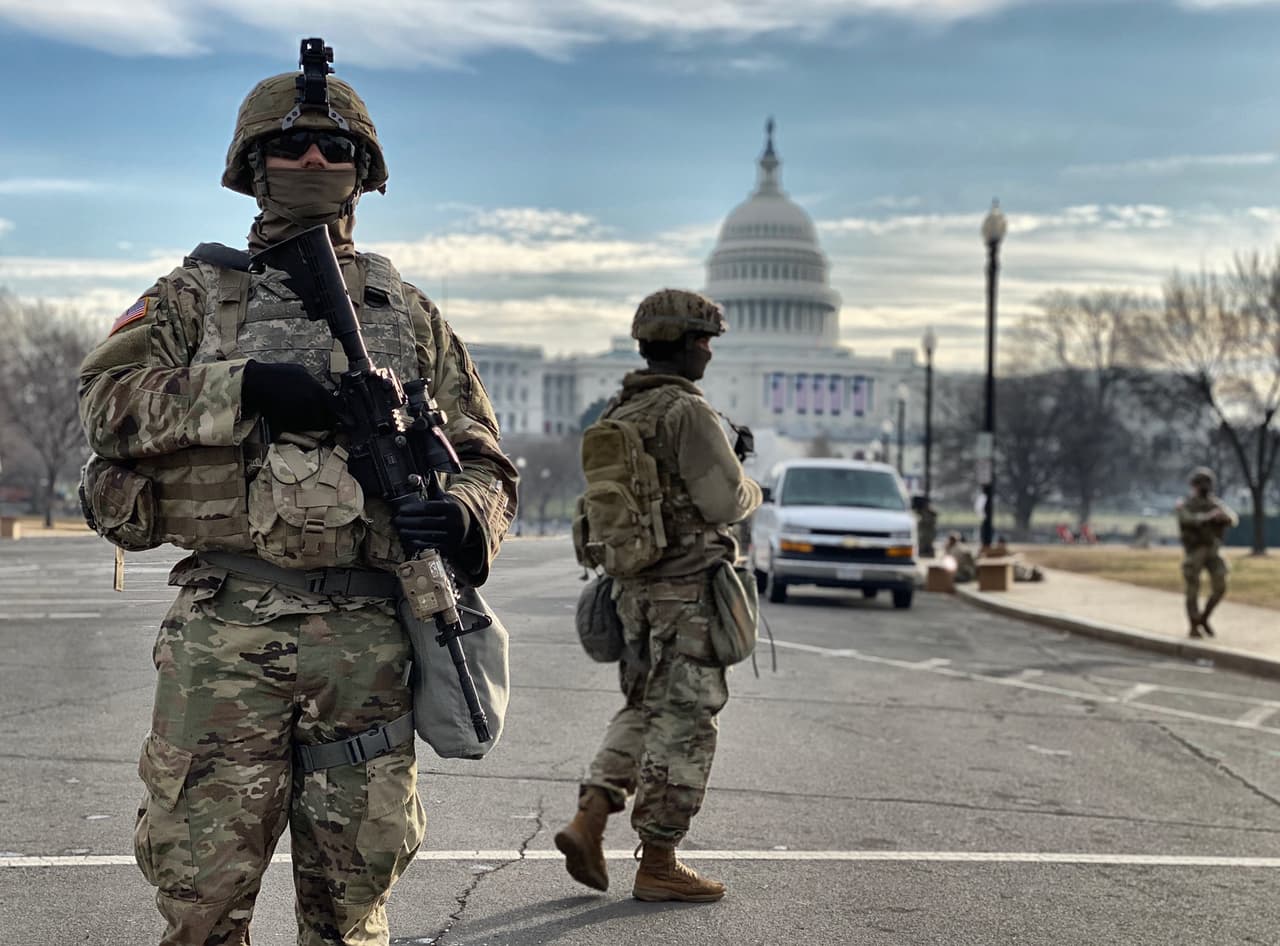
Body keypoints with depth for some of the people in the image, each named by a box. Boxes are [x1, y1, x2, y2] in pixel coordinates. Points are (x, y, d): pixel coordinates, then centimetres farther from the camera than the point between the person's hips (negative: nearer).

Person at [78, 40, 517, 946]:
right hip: (225, 632, -1)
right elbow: (108, 396, -4)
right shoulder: (199, 292, 12)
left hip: (367, 639, 2)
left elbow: (485, 462, 15)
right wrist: (244, 388, -16)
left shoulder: (407, 312, 16)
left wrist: (464, 516, -9)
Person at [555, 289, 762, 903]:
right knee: (683, 722, 1)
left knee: (644, 710, 20)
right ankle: (658, 864, 6)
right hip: (689, 587, -8)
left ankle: (589, 819, 7)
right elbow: (723, 502, -19)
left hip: (633, 587, 8)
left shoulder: (616, 415, 11)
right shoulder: (687, 411, -15)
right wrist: (752, 491, 5)